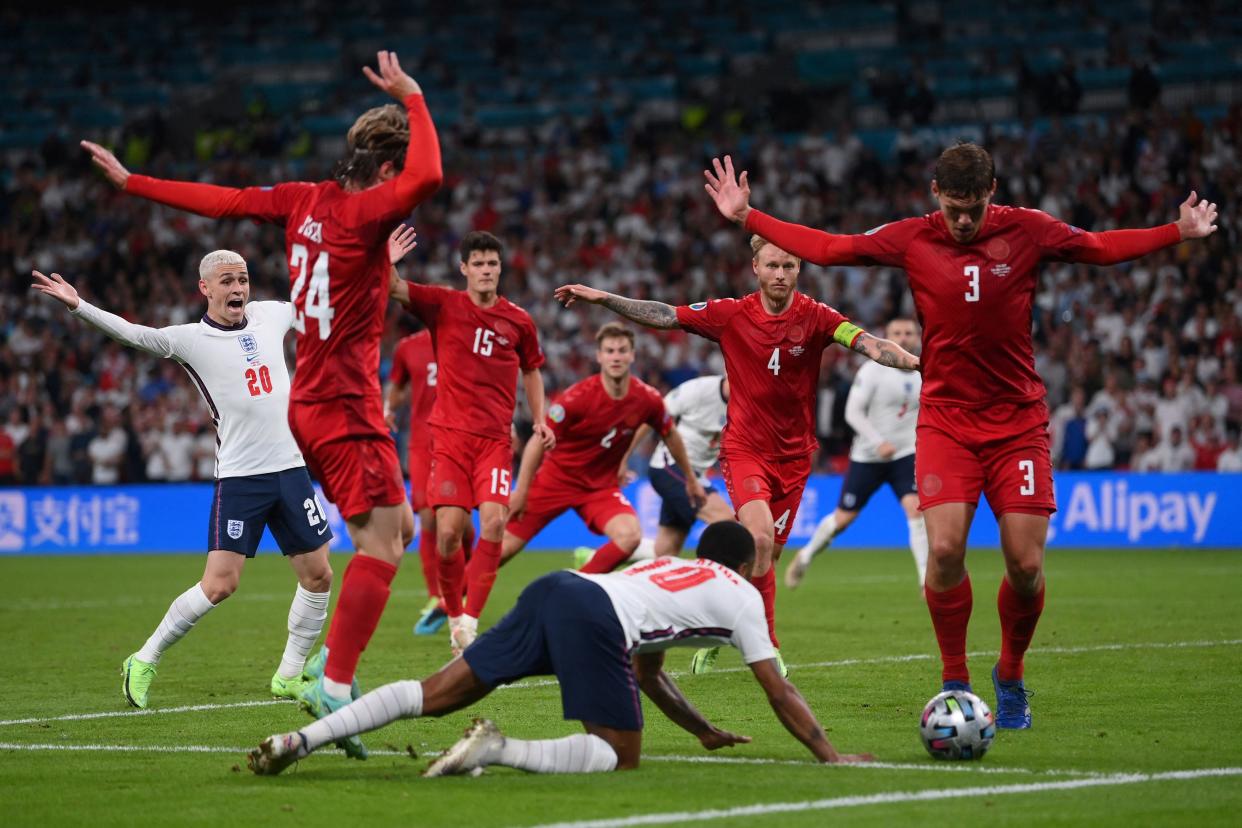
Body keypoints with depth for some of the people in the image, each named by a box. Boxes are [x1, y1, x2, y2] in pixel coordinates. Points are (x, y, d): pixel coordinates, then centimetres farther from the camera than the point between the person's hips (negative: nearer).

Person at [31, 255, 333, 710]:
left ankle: (289, 676, 21)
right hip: (239, 478, -5)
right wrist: (77, 305, -34)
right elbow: (132, 332, -20)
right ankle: (143, 663, 3)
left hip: (290, 468, 5)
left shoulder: (271, 315, 6)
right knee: (220, 583, -13)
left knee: (317, 575, 4)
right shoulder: (190, 338, -7)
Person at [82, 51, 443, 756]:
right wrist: (412, 98, -22)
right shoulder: (362, 211, -18)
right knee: (381, 545, -12)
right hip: (345, 405, -9)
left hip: (314, 400, 9)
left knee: (397, 528, 17)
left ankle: (335, 656, 17)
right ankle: (335, 687, -18)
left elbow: (220, 200, 13)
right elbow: (428, 177, -35)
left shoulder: (306, 200, 6)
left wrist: (131, 182, 23)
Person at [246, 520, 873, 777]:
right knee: (620, 756, -1)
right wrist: (830, 756, 29)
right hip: (597, 621, -7)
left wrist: (705, 732, 56)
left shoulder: (669, 567, 41)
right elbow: (778, 692, 22)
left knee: (433, 695, 3)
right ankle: (497, 751, -24)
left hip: (552, 590, 7)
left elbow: (649, 676, 49)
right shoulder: (741, 594, 22)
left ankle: (302, 740, -12)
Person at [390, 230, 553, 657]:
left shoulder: (518, 321, 7)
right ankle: (453, 615, 12)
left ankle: (470, 622, -12)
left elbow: (531, 370, 23)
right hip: (450, 434, -1)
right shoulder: (442, 305, 1)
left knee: (493, 522, -17)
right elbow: (394, 287, -13)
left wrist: (540, 419, 12)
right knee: (448, 531, -8)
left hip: (495, 438, 1)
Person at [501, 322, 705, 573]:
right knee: (506, 546, -8)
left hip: (602, 485, 3)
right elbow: (538, 441, -16)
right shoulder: (578, 396, -22)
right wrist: (521, 491, -17)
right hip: (557, 477, -3)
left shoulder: (648, 399, -11)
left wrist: (690, 479, 18)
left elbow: (671, 436, 9)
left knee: (630, 536, -23)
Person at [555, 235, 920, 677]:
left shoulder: (815, 317, -7)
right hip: (744, 447, -2)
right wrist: (602, 298, -7)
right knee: (760, 538, -23)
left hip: (794, 454, 2)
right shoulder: (731, 315, -5)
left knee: (764, 556, 6)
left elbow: (866, 343, -21)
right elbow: (664, 316, -2)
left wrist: (911, 360, -39)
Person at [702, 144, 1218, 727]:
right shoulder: (911, 239, 0)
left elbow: (1102, 248, 12)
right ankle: (954, 681, 2)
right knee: (944, 548, -17)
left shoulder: (1028, 231, -1)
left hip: (1018, 422, 0)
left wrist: (1179, 231, 4)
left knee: (1025, 564, -6)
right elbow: (826, 248, 8)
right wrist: (747, 217, 6)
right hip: (946, 418, 0)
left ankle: (1010, 675, 20)